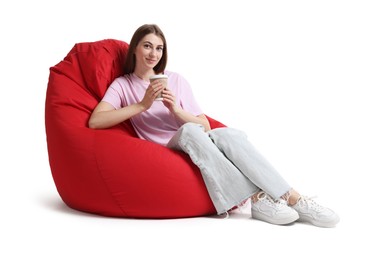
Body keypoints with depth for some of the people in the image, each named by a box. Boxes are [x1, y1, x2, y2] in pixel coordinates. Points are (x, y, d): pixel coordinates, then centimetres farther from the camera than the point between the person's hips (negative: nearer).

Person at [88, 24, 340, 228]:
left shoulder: (176, 80, 12)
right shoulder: (122, 85, 6)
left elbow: (206, 126, 8)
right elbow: (95, 121, -13)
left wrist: (176, 110, -10)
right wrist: (142, 105, -17)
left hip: (196, 146, 3)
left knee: (228, 134, -31)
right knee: (189, 130, -36)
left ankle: (293, 199, -38)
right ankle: (257, 200, -41)